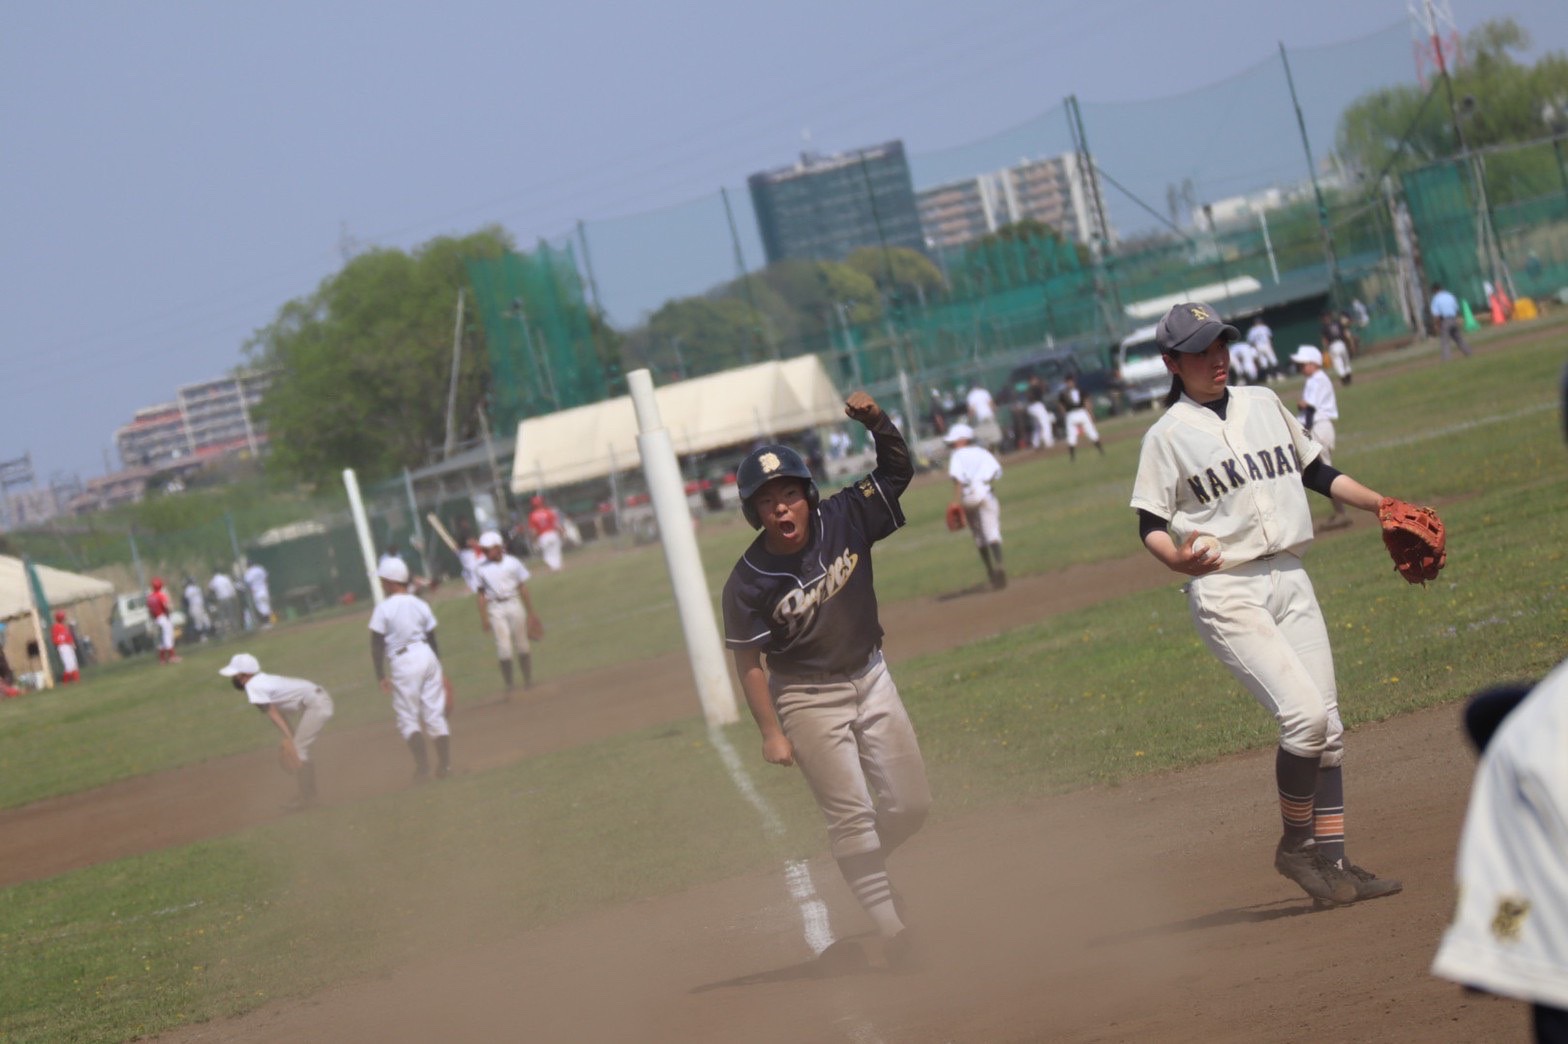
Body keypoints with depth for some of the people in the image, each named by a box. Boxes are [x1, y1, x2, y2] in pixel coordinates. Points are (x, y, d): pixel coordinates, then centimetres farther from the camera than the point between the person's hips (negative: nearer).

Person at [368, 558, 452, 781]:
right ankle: (444, 765, 9)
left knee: (408, 717, 3)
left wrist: (380, 676, -3)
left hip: (403, 662, -5)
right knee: (435, 714, 9)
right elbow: (432, 639, 13)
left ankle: (422, 766, -7)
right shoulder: (420, 605, 8)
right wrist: (439, 670, 21)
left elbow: (377, 646, -8)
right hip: (428, 656, 5)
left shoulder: (384, 609, -7)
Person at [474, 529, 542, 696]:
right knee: (504, 648, -7)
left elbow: (523, 588, 7)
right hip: (495, 609, -1)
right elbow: (481, 595, 1)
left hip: (514, 605, 1)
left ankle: (528, 680, 21)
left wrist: (531, 612, 8)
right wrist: (484, 618, -5)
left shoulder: (512, 563, 1)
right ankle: (509, 687, -3)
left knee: (522, 644, 6)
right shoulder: (480, 569, 0)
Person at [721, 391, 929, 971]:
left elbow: (898, 470, -5)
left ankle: (862, 872, 35)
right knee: (851, 815, -5)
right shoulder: (749, 580, -19)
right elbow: (748, 662, -13)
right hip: (807, 698, -4)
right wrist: (772, 733, -15)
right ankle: (888, 928, 2)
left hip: (870, 678, 5)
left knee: (910, 805, 9)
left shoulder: (844, 519, -11)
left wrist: (878, 423, -24)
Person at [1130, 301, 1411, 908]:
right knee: (1303, 713, -18)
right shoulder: (1168, 435, -2)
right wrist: (1177, 558, -24)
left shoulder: (1264, 404, 14)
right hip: (1226, 593, -6)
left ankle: (1331, 862, 10)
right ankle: (1295, 845, -1)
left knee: (1327, 727, 3)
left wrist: (1383, 507, 14)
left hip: (1290, 582, 6)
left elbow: (1315, 472, 22)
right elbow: (1150, 524, -3)